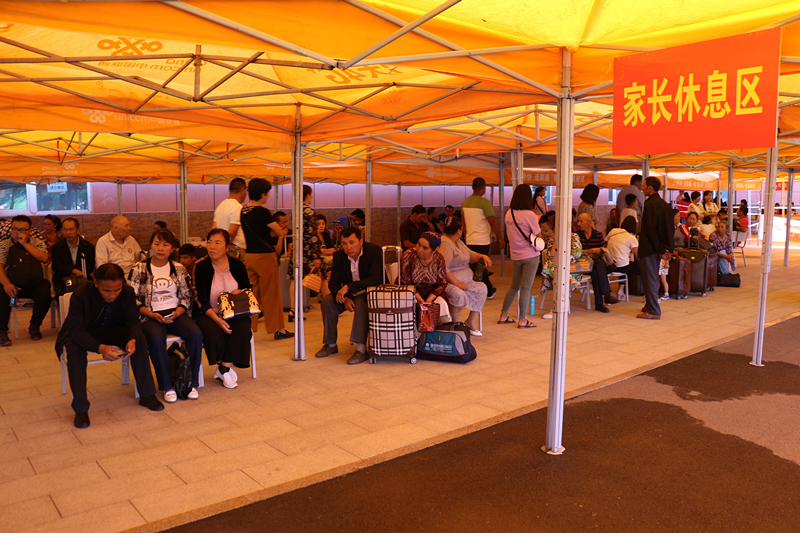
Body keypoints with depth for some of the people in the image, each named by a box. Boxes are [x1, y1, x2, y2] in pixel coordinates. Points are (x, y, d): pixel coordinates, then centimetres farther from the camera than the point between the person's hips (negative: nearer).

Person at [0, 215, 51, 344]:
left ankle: (34, 327, -7)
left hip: (35, 284, 0)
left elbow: (44, 258, -8)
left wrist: (25, 244, -9)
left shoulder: (37, 243, 12)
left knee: (44, 293, -31)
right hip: (12, 285, 0)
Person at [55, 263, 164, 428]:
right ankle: (80, 409, -26)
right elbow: (76, 330, -32)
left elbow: (134, 322, -14)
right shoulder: (80, 295, -29)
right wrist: (100, 347, -49)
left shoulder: (128, 292, -19)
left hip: (112, 331, 3)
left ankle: (146, 395, -11)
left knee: (140, 339, -23)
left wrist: (133, 339, -38)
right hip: (82, 335, -3)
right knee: (74, 349, -36)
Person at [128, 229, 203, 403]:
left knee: (196, 334, -28)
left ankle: (191, 383, -14)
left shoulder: (179, 269, 11)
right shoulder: (138, 269, 5)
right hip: (150, 316, -2)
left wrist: (177, 313, -10)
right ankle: (167, 386, -19)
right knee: (156, 339, -35)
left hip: (176, 314, 2)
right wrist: (152, 315, -13)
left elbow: (187, 297, 9)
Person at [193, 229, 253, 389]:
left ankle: (223, 369, -16)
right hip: (209, 314, -2)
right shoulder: (201, 266, -3)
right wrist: (217, 319, -24)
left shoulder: (237, 265, 5)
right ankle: (226, 369, -9)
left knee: (242, 329, -29)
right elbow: (201, 299, -10)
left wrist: (233, 295, -14)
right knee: (213, 332, -33)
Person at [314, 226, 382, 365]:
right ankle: (330, 345, 0)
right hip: (350, 293, 6)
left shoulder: (374, 251, -21)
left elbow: (376, 278, -31)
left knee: (361, 303, -36)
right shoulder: (339, 256, -5)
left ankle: (362, 349, -35)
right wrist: (344, 299, -22)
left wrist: (348, 286, -32)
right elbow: (333, 283, -2)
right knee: (328, 301, -15)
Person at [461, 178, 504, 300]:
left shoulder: (465, 202, 8)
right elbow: (492, 222, -14)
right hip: (482, 241, -6)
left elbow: (463, 222, 15)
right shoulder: (484, 202, -14)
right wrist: (500, 238, -8)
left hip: (470, 241, 6)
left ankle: (489, 291, 22)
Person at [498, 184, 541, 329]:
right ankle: (522, 320, 6)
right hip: (530, 256, -6)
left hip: (515, 256, 6)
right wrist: (537, 221, 8)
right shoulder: (530, 215, -15)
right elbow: (538, 235, -7)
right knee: (526, 287, 0)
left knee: (514, 286, 17)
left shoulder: (508, 214, 2)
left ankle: (503, 315, 22)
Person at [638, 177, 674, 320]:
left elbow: (651, 230, -21)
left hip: (649, 248, -9)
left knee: (649, 279, -3)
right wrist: (667, 249, 10)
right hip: (659, 247, 9)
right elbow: (669, 228, 13)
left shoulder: (650, 205, -17)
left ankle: (653, 311, 0)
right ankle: (651, 306, 27)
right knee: (653, 278, 17)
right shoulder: (664, 204, 12)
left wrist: (660, 250, -15)